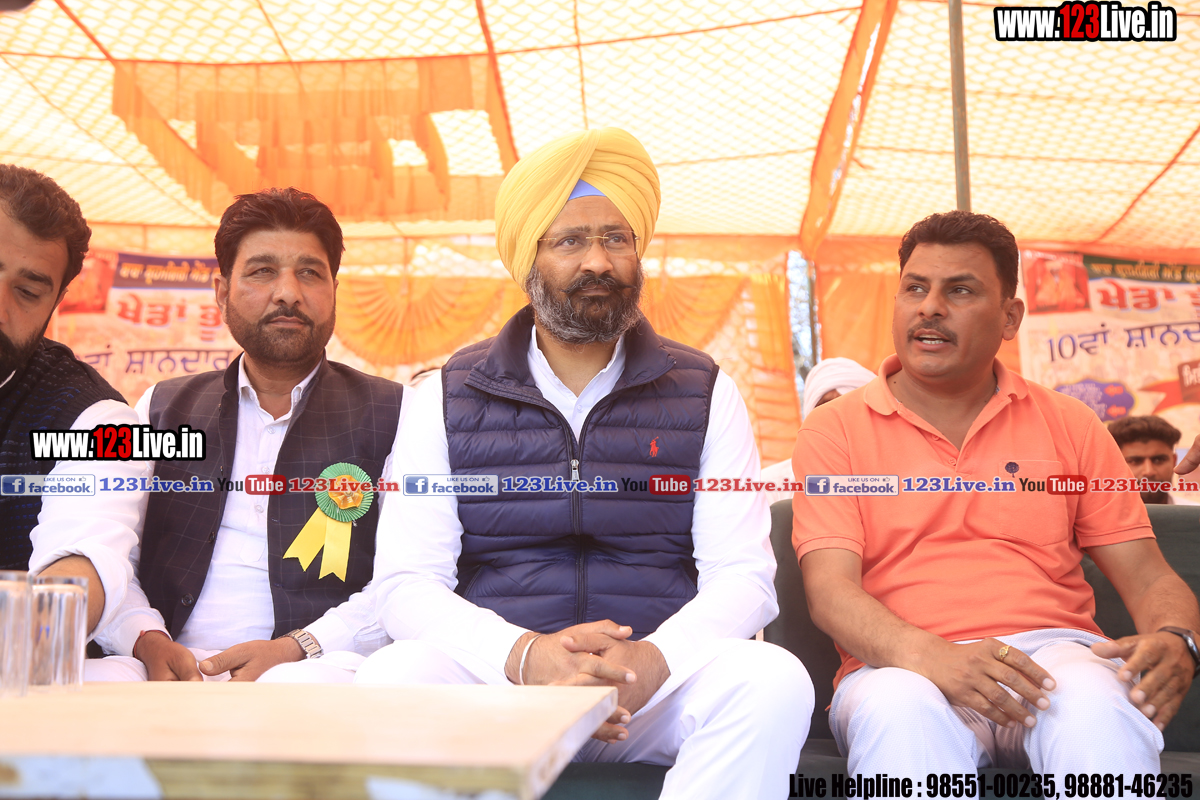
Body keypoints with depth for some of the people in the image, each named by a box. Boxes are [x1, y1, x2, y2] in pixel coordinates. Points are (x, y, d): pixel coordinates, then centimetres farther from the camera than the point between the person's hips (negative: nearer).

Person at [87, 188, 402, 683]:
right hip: (171, 665, 2)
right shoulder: (163, 407, 20)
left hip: (320, 665, -1)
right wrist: (149, 642, -8)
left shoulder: (391, 415, 11)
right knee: (96, 680, -32)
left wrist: (295, 649, -14)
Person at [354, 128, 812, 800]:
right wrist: (524, 655, -21)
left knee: (775, 681, -29)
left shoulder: (705, 393, 9)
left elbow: (743, 574, 2)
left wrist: (654, 659, -20)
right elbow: (408, 582, -1)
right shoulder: (447, 399, 7)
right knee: (389, 682, -32)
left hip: (656, 686, 1)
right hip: (490, 680, -1)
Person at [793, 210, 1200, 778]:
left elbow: (1148, 577, 13)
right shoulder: (835, 429, 8)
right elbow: (829, 590, -5)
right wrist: (931, 657, -25)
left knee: (1096, 707, -34)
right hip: (904, 671, -2)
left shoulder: (1068, 426, 16)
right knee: (899, 711, -38)